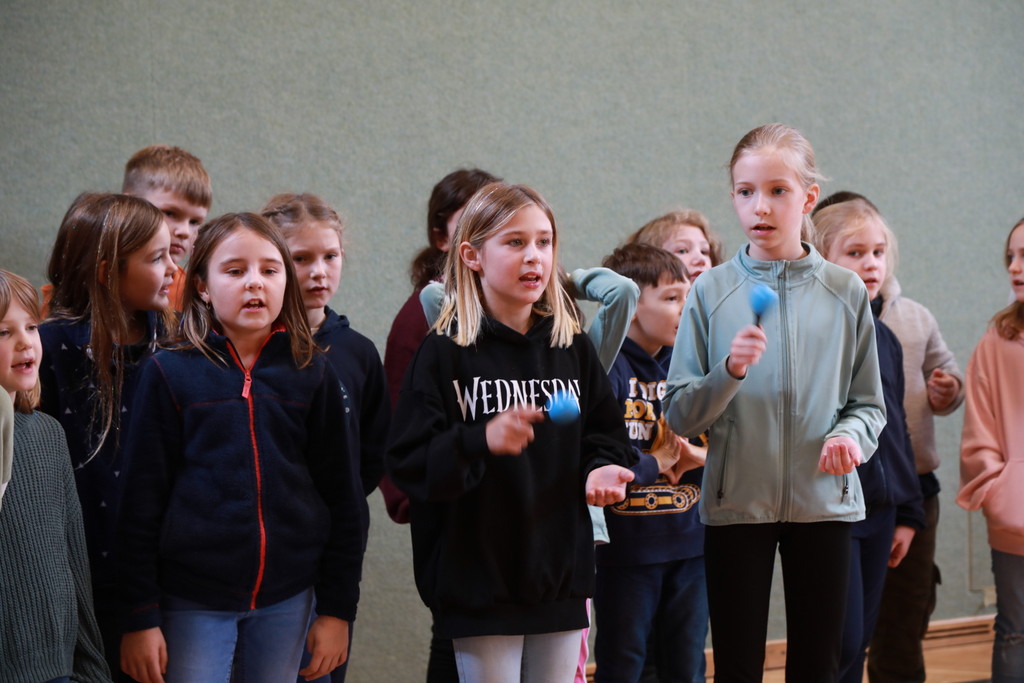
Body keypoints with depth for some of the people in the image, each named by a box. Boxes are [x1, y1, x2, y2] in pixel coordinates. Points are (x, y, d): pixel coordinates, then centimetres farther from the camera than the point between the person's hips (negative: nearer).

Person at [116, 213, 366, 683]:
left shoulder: (313, 375, 4)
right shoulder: (169, 373, -3)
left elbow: (342, 498, 6)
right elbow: (141, 500, -3)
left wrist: (338, 608, 3)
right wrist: (139, 618, -6)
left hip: (286, 597, 2)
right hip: (192, 597, -2)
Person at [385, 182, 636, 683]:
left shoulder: (572, 348, 7)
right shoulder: (446, 352, -7)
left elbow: (605, 434, 16)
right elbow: (408, 463, -13)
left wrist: (602, 470, -6)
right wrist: (480, 441, -29)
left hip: (561, 578, 4)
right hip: (480, 581, -4)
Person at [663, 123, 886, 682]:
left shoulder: (845, 293, 1)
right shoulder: (711, 291, -1)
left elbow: (868, 404, 6)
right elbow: (679, 417, -2)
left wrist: (851, 434, -15)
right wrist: (729, 372, -19)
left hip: (823, 504, 1)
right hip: (736, 504, -1)